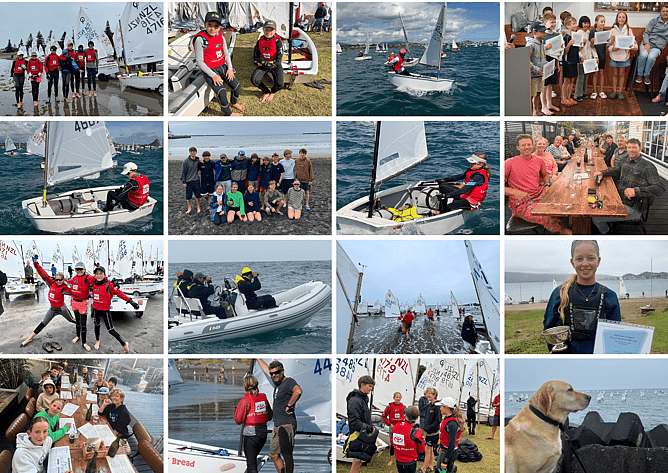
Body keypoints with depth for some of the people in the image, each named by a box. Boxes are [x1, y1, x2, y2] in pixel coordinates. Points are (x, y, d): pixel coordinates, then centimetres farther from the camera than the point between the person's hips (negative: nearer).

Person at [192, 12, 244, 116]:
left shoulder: (221, 37, 1)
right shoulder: (200, 39, -18)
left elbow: (226, 53, 15)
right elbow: (199, 61, -16)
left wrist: (230, 68, 1)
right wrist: (213, 75, -18)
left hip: (222, 66, 6)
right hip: (209, 70, -6)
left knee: (237, 86, -1)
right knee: (221, 92, -22)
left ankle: (233, 103, 32)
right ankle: (228, 113, 1)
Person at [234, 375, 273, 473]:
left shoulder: (245, 400, -11)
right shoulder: (263, 397, 5)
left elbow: (238, 420, -8)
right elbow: (270, 416, 13)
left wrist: (236, 410, 9)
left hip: (251, 433, -6)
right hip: (263, 432, 6)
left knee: (251, 464, -3)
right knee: (254, 458, 23)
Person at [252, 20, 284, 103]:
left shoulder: (277, 41, -17)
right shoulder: (260, 41, -4)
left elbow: (278, 60, -18)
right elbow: (256, 57, 0)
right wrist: (262, 62, -18)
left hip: (275, 66, -3)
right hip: (263, 65, 3)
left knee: (279, 85, -27)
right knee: (253, 80, -23)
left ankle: (272, 92, 15)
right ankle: (266, 92, 10)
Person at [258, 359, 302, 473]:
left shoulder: (289, 382, -11)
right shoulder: (277, 382, 15)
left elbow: (298, 391, -34)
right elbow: (266, 368, 32)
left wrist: (289, 405, -26)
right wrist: (258, 358, 43)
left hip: (287, 424, -9)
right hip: (277, 425, 9)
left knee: (286, 454, -13)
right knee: (274, 455, 10)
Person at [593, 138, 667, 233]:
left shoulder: (647, 166, -13)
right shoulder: (626, 163, 12)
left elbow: (661, 188, -22)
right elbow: (617, 170, 38)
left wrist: (636, 191, -32)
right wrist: (603, 173, 18)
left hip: (632, 208, -8)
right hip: (619, 200, 8)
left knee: (595, 218, -19)